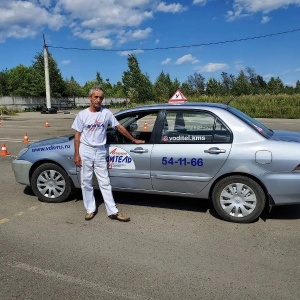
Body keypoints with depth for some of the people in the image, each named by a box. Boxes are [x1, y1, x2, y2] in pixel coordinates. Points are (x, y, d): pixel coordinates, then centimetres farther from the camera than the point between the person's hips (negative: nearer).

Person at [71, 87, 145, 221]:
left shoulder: (106, 113, -1)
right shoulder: (82, 114, -2)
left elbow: (120, 127, 6)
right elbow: (77, 135, 1)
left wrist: (134, 140, 10)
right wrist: (76, 154, -5)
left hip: (100, 151, 0)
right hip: (85, 151, 0)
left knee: (105, 182, 4)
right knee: (86, 182, 7)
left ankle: (113, 211, 7)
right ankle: (90, 209, 21)